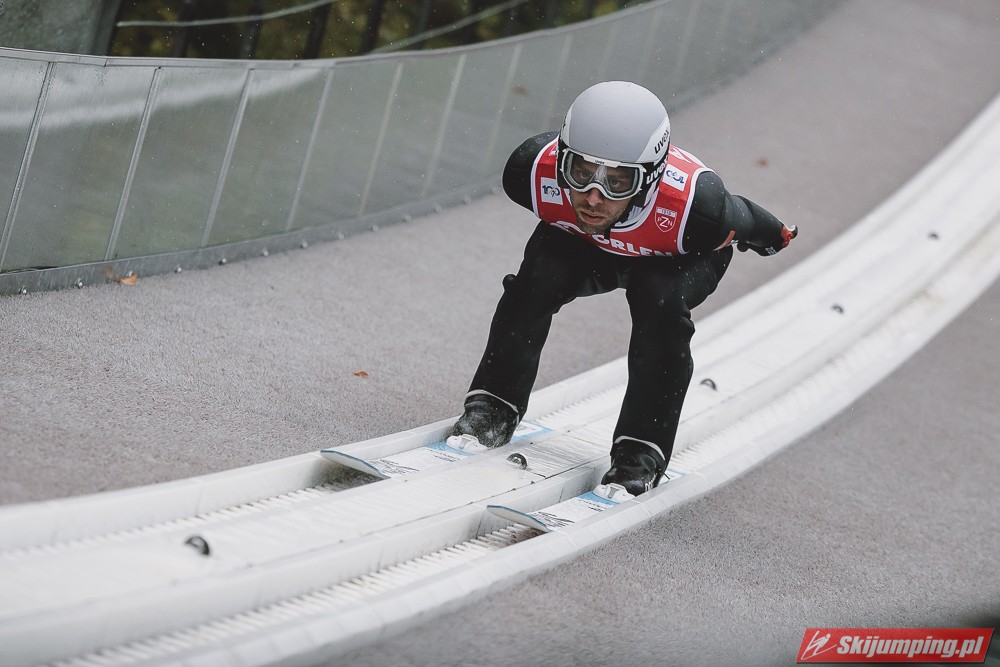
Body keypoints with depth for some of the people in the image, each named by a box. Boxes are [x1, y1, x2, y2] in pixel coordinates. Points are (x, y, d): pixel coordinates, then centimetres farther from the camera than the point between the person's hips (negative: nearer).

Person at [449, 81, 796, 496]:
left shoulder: (693, 204, -45)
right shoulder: (534, 171, -38)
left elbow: (744, 221, -20)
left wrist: (775, 235, 2)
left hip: (679, 257, -2)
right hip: (582, 246, 2)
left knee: (659, 299, -30)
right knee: (539, 278, -24)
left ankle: (642, 449, -17)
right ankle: (493, 407, -6)